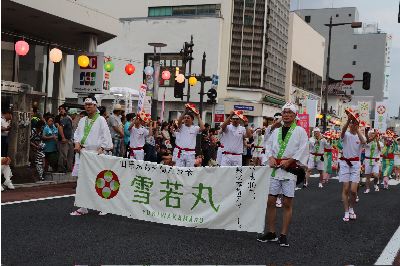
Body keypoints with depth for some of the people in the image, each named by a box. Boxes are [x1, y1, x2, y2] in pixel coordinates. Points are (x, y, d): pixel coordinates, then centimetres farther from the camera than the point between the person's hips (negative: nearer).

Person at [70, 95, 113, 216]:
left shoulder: (101, 120, -1)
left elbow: (106, 136, -6)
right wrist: (77, 143, 0)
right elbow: (77, 134, 19)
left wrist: (101, 148, -15)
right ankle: (83, 208, 11)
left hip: (95, 153, -6)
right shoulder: (82, 120, 17)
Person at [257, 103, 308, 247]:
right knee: (271, 201, 5)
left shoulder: (300, 131, -1)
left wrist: (289, 160, -14)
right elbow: (269, 145, 15)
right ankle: (270, 233, 17)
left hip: (290, 170, -5)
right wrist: (270, 157, -4)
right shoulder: (276, 131, 14)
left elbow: (302, 150, -8)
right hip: (276, 169, 5)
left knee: (287, 204, 0)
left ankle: (284, 235, 8)